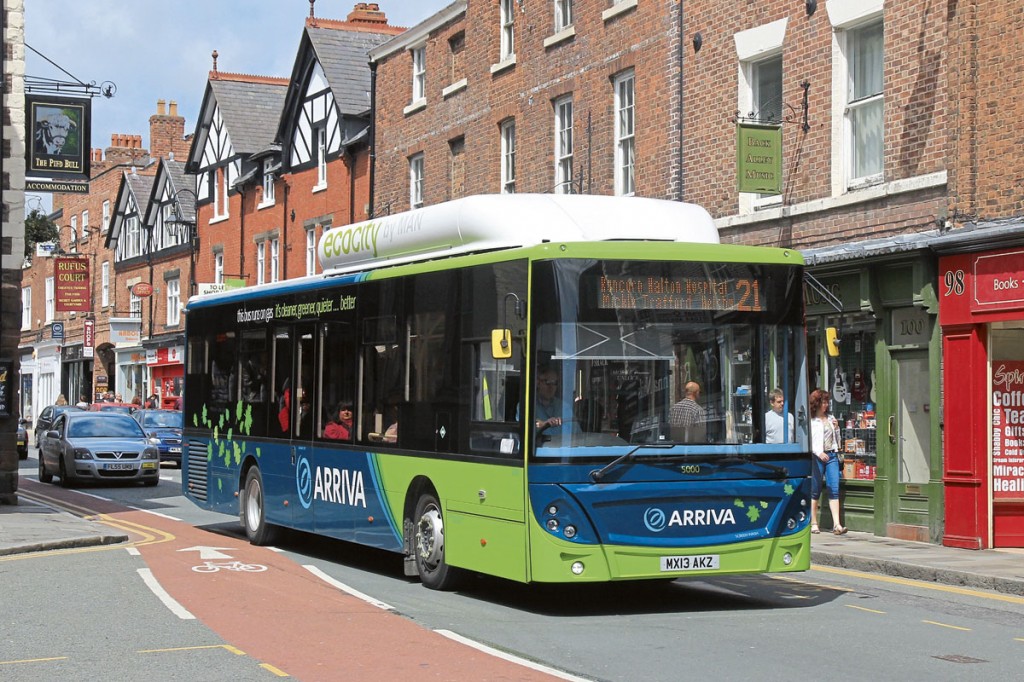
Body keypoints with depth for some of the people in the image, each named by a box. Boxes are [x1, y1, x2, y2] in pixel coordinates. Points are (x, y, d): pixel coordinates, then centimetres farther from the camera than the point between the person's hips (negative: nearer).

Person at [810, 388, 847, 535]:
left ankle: (837, 524, -11)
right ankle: (814, 523, 11)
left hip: (832, 455, 5)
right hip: (816, 457, -5)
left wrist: (836, 428, 6)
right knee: (815, 491, 2)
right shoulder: (810, 420, -2)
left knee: (834, 489, -5)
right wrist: (819, 453, -16)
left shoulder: (830, 418, 16)